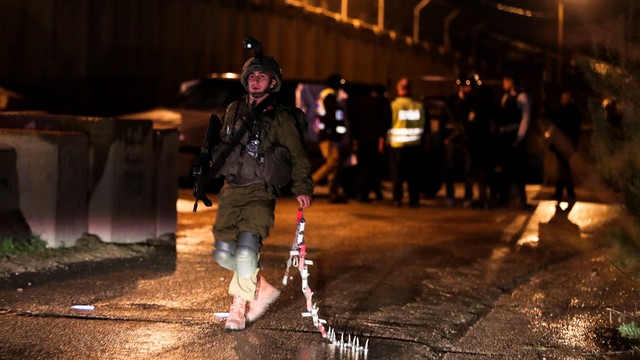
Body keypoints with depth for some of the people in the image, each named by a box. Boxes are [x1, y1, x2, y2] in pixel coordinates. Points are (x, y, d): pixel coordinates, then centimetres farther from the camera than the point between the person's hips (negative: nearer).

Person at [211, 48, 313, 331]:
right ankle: (263, 289, 22)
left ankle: (238, 308, -4)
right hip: (231, 190, 5)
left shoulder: (280, 118, 0)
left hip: (260, 193, -5)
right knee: (224, 252, 1)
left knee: (246, 251, -19)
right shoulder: (234, 110, 13)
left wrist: (302, 188, -8)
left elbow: (298, 156, 2)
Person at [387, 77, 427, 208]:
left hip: (397, 144, -2)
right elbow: (424, 125, 8)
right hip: (415, 144, 2)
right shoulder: (419, 105, 1)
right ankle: (414, 200, 6)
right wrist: (423, 141, 17)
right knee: (413, 173, 8)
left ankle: (397, 198, 2)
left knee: (397, 173, 6)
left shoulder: (393, 105, -8)